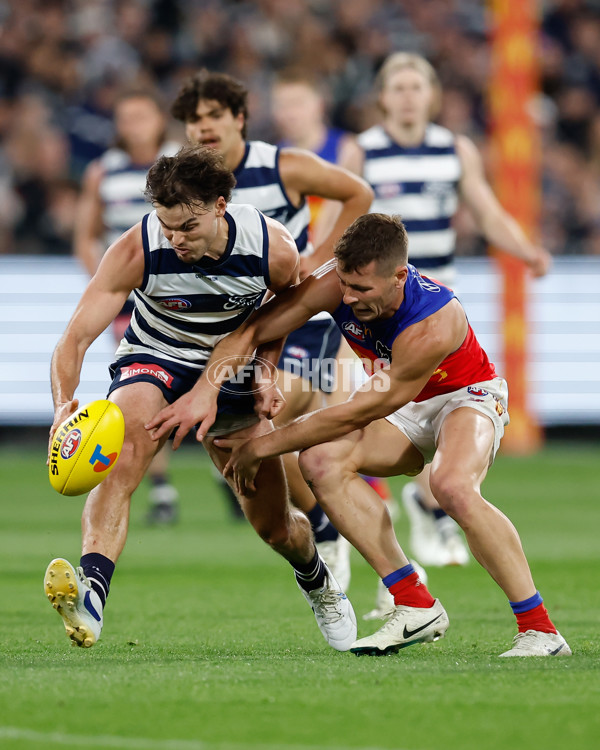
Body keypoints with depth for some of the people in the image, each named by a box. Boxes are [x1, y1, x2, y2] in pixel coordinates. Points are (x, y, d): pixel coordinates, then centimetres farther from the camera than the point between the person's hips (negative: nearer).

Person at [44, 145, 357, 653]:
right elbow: (75, 338, -30)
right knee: (123, 449, -36)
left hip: (231, 371, 2)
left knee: (275, 526, 9)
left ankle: (316, 579, 46)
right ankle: (90, 595, -50)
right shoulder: (137, 250, -29)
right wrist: (64, 405, -49)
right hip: (153, 362, -2)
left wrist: (267, 373, -9)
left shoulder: (274, 249, -23)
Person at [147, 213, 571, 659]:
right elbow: (252, 329, -13)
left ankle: (540, 629, -26)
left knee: (453, 486, -38)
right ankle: (416, 607, -17)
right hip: (406, 409, 6)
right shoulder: (339, 282, -22)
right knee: (321, 461, -22)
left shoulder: (433, 325, -37)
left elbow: (360, 412, -31)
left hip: (466, 396, -6)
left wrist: (263, 447, -24)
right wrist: (206, 390, -31)